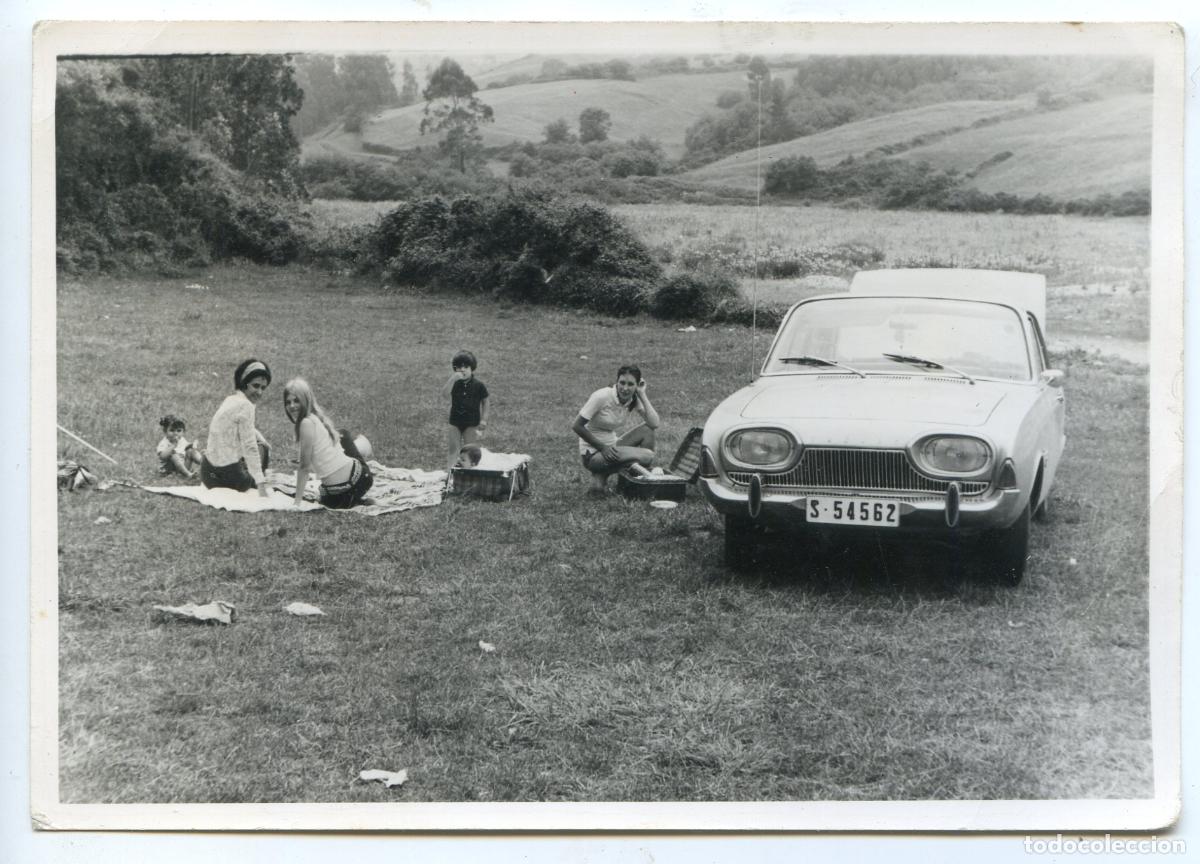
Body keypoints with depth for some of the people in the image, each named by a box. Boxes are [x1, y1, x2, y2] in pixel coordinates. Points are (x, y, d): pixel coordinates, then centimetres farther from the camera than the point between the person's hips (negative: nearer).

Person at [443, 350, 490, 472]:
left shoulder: (478, 385, -7)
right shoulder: (455, 383, -2)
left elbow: (485, 402, 2)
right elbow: (444, 393, -19)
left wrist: (483, 419, -5)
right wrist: (453, 379, -28)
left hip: (472, 424, -2)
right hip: (455, 422, 2)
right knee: (453, 451, 3)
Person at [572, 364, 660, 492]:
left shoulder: (634, 400, -2)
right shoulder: (602, 397, -20)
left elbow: (654, 424, -15)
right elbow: (576, 426, -18)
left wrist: (642, 395, -15)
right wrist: (602, 447, -19)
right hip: (593, 455, -7)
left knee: (647, 430, -8)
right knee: (647, 456, -21)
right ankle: (600, 475, -4)